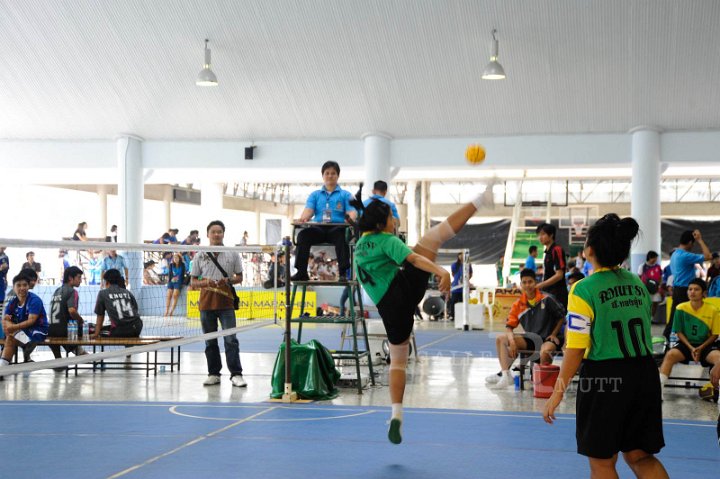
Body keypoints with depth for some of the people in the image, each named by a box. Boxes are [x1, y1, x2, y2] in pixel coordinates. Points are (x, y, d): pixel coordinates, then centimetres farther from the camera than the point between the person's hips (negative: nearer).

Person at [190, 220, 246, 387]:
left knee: (231, 340, -7)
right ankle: (214, 374, 16)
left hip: (226, 303, -1)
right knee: (210, 341, 7)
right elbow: (193, 281, 7)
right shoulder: (200, 256, 5)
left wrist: (228, 280, -12)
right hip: (206, 303, 2)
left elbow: (239, 277, 9)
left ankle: (236, 374, -4)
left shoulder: (233, 254, 4)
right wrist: (205, 282, -13)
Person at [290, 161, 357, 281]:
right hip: (318, 228, 2)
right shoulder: (315, 194, 25)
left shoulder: (345, 195, 19)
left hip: (337, 227, -2)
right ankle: (301, 272, -32)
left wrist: (351, 218, -23)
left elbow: (352, 211, 4)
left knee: (342, 235, -38)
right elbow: (309, 210, 7)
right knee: (303, 234, -30)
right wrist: (303, 218, -19)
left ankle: (344, 272, -41)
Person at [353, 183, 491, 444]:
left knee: (397, 361, 18)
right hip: (406, 288, -6)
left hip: (389, 308, 6)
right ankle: (480, 200, 1)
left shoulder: (359, 246, 21)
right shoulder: (388, 240, -1)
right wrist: (441, 271, -33)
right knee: (432, 236, 3)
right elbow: (415, 259, -20)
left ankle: (397, 415, 4)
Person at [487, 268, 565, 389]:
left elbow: (561, 317, 1)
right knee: (500, 339, -7)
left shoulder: (546, 299, -9)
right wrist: (512, 341, -17)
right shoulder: (518, 305, 2)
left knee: (544, 352, -41)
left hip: (547, 339, -6)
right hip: (530, 339, 6)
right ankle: (505, 375, -16)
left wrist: (554, 334, -7)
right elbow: (509, 326, 2)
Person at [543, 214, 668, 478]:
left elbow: (576, 350, -14)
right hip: (645, 374, 6)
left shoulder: (584, 290, -11)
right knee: (640, 456, 16)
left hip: (605, 376, -6)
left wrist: (557, 394, -8)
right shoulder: (637, 283, 8)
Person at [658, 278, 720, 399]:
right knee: (670, 355, -30)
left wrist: (700, 348, -13)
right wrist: (691, 348, -14)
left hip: (705, 345, 0)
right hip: (686, 344, 0)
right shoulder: (681, 308, -5)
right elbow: (679, 332, 0)